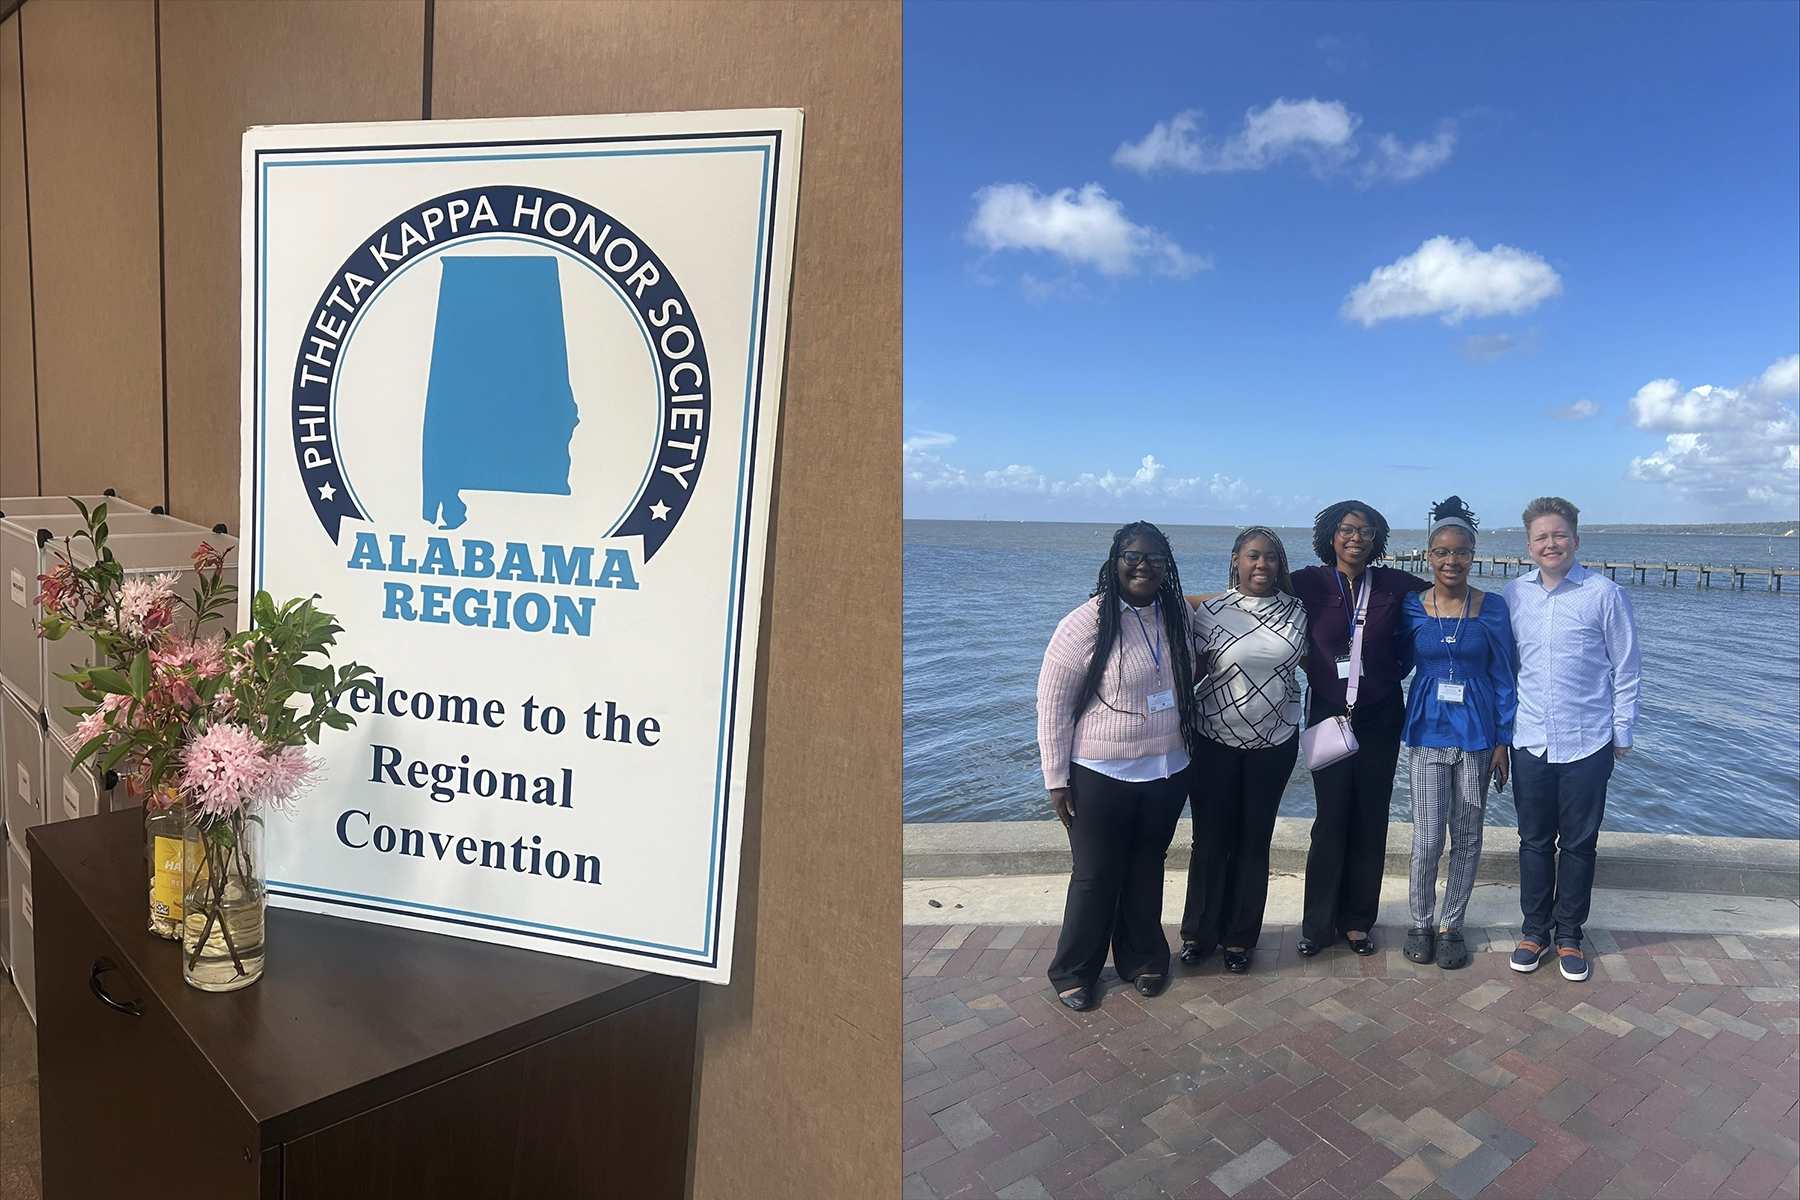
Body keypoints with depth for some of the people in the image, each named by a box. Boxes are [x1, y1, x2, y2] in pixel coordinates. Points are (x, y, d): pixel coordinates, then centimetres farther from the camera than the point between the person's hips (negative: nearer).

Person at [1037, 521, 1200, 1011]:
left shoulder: (1180, 615, 0)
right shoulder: (1086, 624, -16)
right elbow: (1052, 703, -12)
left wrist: (1189, 752, 16)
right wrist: (1057, 779, -12)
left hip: (1167, 772, 5)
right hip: (1101, 776, -4)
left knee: (1147, 868, 18)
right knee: (1097, 876, 7)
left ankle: (1143, 959, 37)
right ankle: (1074, 973, 26)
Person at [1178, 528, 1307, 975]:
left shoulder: (1295, 610, 2)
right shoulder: (1211, 611, -6)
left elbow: (1308, 659, 15)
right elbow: (1190, 670, -4)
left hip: (1274, 742, 2)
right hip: (1215, 741, -2)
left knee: (1254, 839, 10)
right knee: (1211, 838, 5)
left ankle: (1240, 937, 25)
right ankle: (1199, 931, 24)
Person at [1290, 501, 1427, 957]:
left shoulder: (1393, 584, -1)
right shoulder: (1310, 582, -4)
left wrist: (1400, 667, 4)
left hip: (1381, 719, 2)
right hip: (1329, 716, -2)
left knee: (1371, 821, 8)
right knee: (1331, 821, 1)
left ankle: (1357, 920, 23)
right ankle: (1318, 923, 15)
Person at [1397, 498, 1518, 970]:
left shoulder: (1492, 608, -2)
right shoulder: (1411, 607, -1)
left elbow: (1504, 678, 1)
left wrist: (1503, 741, -1)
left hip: (1477, 734, 1)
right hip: (1427, 732, 0)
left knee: (1467, 837, 9)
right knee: (1427, 838, -2)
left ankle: (1451, 924, 24)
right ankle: (1420, 922, 18)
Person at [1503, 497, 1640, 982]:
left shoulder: (1605, 594, -6)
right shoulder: (1514, 595, 2)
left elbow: (1625, 670, -1)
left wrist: (1622, 734, -1)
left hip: (1588, 742, -2)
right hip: (1530, 742, 2)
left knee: (1579, 844, 10)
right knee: (1534, 841, 11)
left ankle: (1569, 934, 25)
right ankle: (1534, 930, 25)